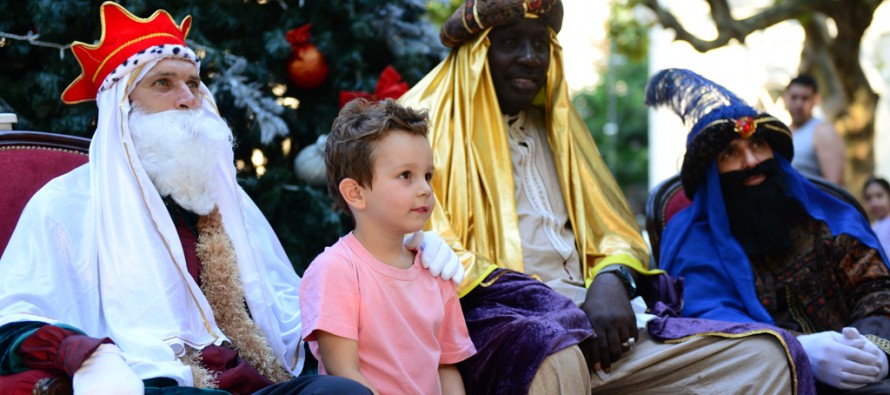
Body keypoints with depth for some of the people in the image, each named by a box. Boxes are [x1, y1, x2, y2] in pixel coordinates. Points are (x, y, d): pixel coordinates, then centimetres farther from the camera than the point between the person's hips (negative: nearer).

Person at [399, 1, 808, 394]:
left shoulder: (555, 126, 23)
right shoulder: (430, 125, 4)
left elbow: (612, 229, 22)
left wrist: (611, 280, -4)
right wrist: (551, 309, -17)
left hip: (585, 317, 7)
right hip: (495, 320, -6)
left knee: (765, 356, -10)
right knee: (558, 359, -43)